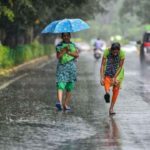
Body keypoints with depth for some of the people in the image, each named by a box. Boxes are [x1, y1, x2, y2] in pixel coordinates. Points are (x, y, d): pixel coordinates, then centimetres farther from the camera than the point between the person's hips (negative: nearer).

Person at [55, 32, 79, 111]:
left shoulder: (73, 45, 13)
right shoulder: (59, 46, 5)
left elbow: (77, 55, 0)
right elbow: (58, 56, -8)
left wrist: (69, 52, -12)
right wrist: (64, 50, -17)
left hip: (71, 67, 3)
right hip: (61, 67, -3)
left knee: (69, 87, -1)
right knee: (60, 85, -11)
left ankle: (66, 104, -2)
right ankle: (59, 102, -19)